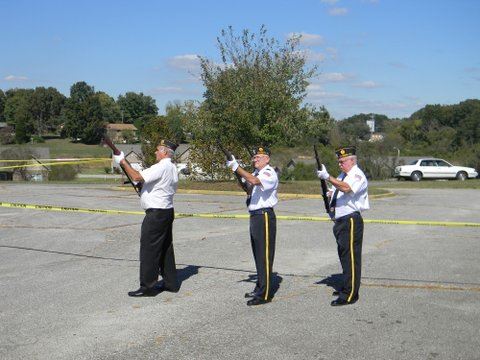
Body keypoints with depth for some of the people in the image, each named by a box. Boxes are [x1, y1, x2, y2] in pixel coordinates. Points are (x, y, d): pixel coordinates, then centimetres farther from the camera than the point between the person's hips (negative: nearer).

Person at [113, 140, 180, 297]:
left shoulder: (161, 167, -17)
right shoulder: (172, 168, 14)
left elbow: (137, 177, -24)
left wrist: (122, 161, -13)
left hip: (156, 213, -10)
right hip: (167, 211, 10)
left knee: (149, 249, -5)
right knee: (165, 248, 14)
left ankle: (147, 286, -2)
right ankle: (170, 283, 21)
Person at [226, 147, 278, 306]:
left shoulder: (269, 173, -14)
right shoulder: (257, 172, 16)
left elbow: (254, 181, -32)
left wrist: (237, 167, -30)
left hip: (265, 217, -10)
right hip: (255, 216, 10)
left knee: (265, 256, -7)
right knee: (258, 255, 16)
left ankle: (265, 294, -4)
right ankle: (259, 288, 27)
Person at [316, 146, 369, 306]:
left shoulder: (357, 175, -11)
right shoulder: (342, 176, 18)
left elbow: (347, 188, -30)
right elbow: (339, 191, 27)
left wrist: (328, 177, -36)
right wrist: (330, 195, 5)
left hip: (351, 222, -10)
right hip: (341, 221, 10)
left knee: (351, 257, -7)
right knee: (344, 256, 19)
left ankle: (349, 295, -3)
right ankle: (347, 287, 32)